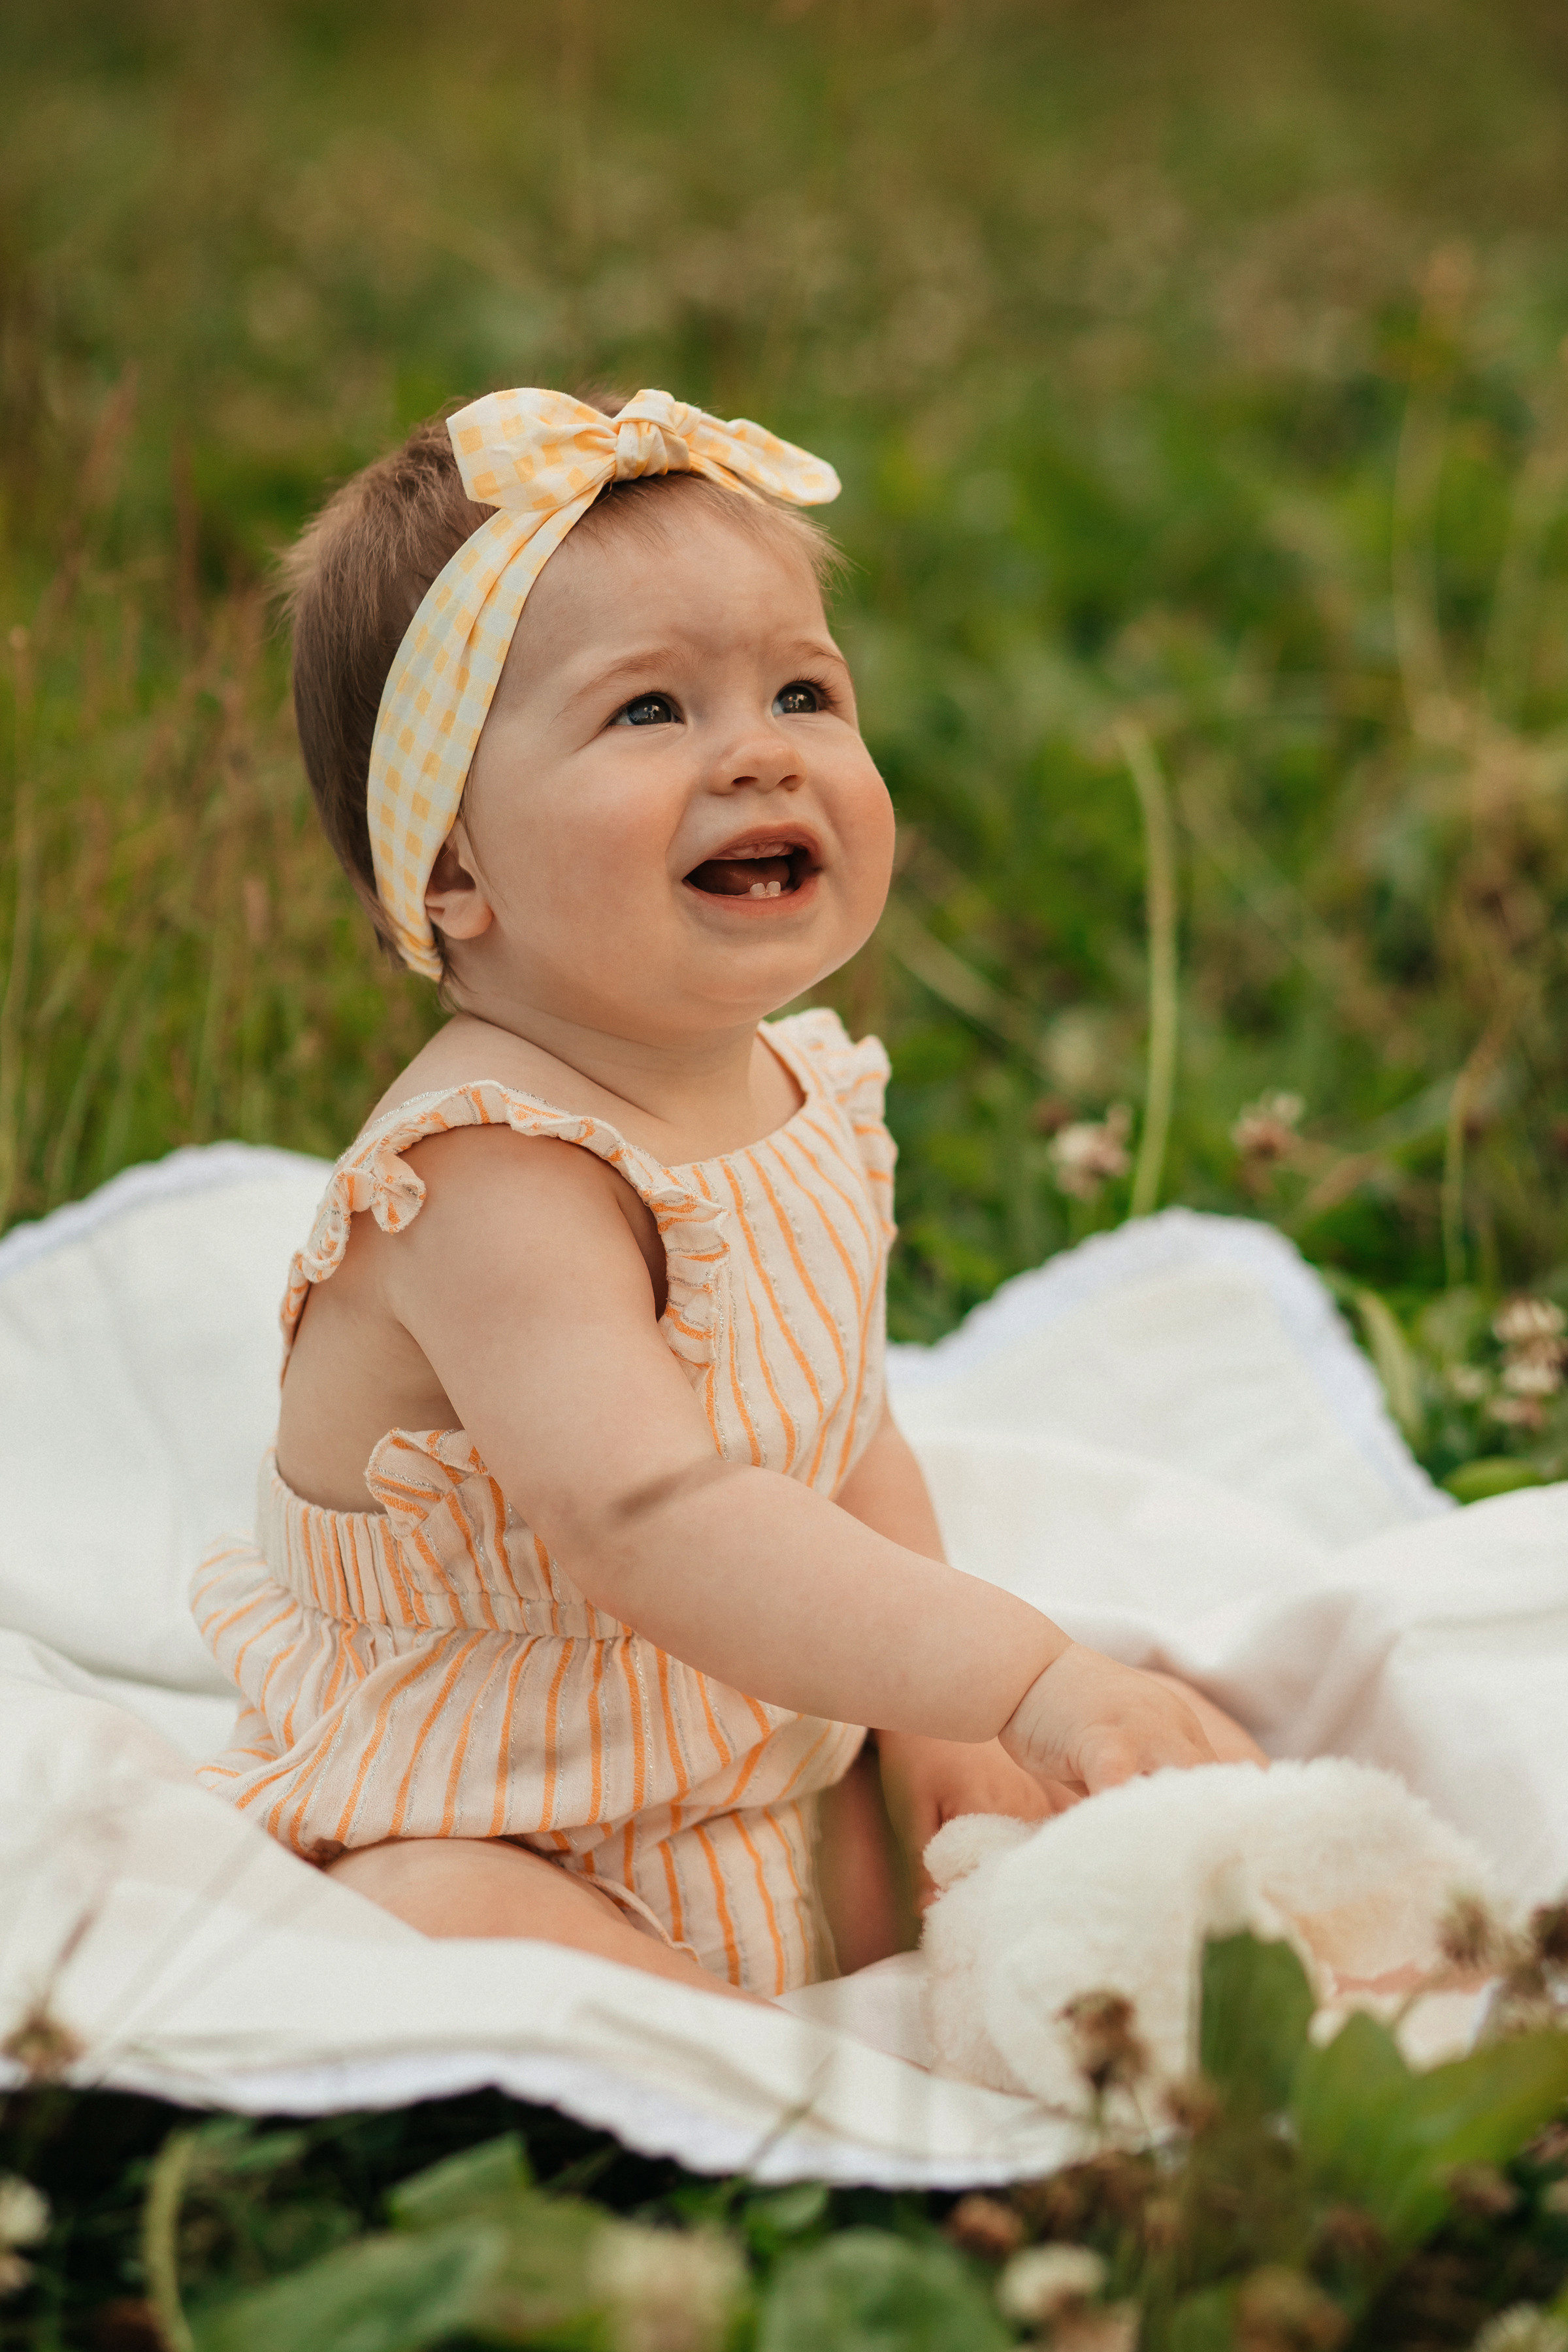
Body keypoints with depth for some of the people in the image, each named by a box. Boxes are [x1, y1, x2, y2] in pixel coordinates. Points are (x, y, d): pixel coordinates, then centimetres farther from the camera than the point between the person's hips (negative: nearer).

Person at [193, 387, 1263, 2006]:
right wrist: (1018, 1675, -47)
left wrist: (934, 1724, 4)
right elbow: (648, 1520, -41)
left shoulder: (803, 1094, 2)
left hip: (755, 1804, 8)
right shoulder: (495, 1179, -28)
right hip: (445, 1846, -8)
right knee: (440, 1936, -35)